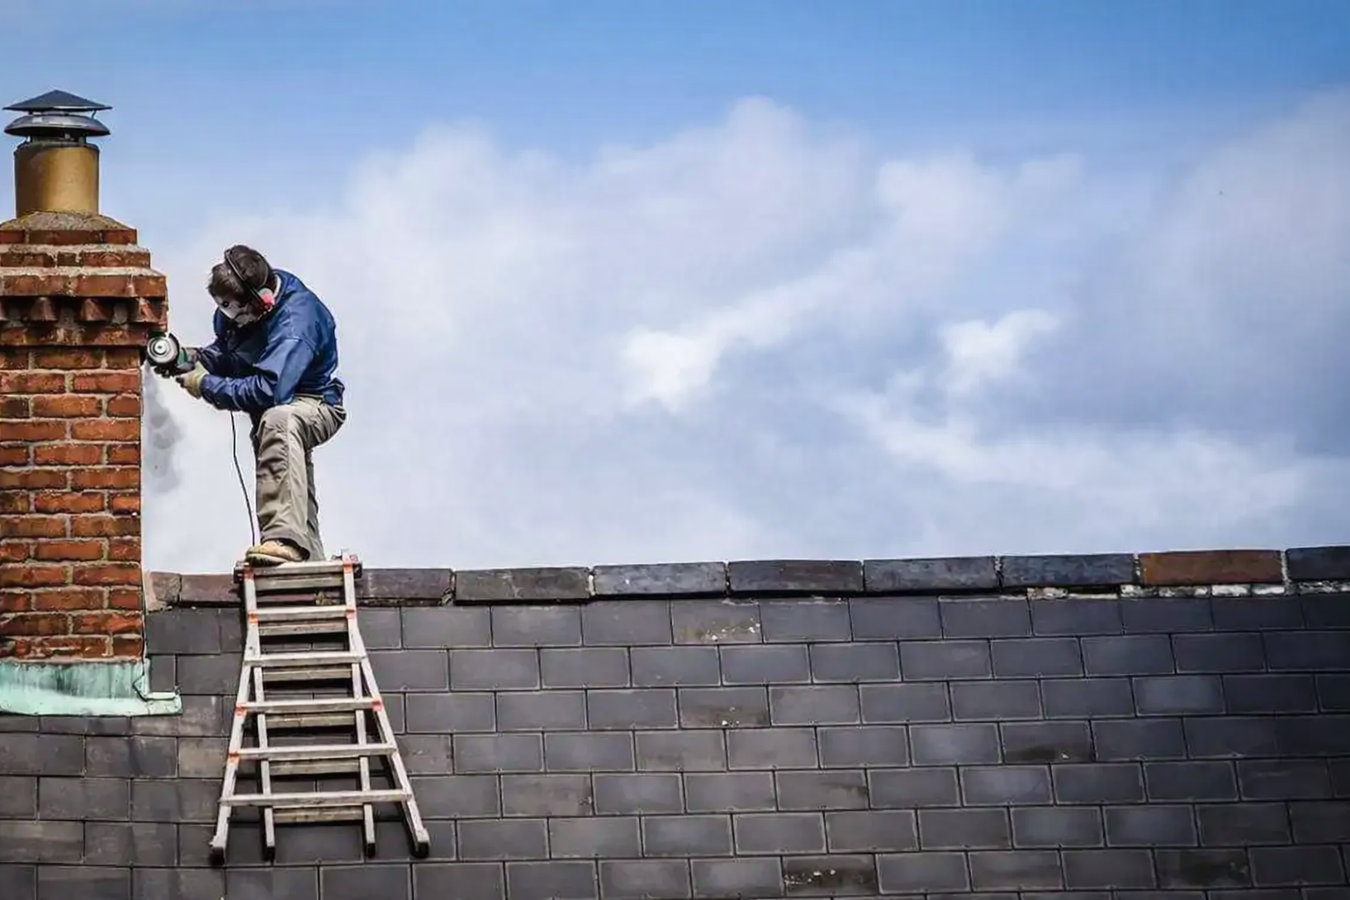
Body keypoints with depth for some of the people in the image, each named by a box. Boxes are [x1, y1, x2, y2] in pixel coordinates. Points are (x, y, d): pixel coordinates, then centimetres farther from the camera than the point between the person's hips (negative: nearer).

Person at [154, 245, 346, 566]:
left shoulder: (295, 321, -33)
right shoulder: (238, 305, -7)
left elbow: (268, 390, -40)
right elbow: (227, 350, 11)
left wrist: (206, 385, -30)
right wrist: (196, 358, -10)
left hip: (316, 404, -9)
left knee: (278, 420, -39)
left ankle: (285, 538, -48)